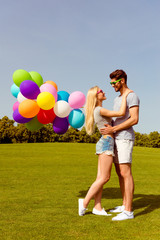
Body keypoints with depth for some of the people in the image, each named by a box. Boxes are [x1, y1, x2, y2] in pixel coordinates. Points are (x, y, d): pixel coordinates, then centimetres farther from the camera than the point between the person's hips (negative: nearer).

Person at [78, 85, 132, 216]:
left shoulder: (98, 111, 19)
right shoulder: (99, 110, -12)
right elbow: (121, 113, -17)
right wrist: (125, 95, -9)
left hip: (103, 143, 9)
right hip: (107, 143, -9)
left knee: (100, 177, 6)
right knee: (104, 178, -5)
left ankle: (97, 207, 9)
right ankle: (85, 202, 2)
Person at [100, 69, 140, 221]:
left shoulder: (132, 96, -7)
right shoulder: (117, 99, 22)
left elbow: (134, 119, -18)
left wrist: (113, 129, -18)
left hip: (125, 138, -9)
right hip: (116, 139, 9)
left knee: (125, 173, -11)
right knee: (120, 173, 11)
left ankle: (128, 211, -7)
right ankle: (124, 205, 20)